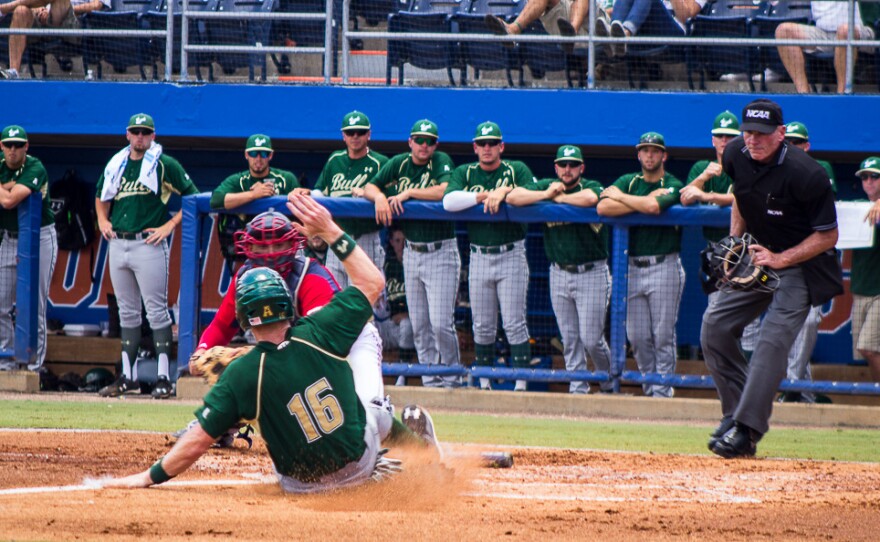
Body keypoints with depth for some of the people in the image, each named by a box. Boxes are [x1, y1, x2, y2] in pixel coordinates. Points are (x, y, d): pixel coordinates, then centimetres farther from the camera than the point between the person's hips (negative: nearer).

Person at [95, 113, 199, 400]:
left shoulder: (165, 165, -2)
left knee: (157, 311, -6)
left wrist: (170, 225, -11)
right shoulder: (116, 165, 14)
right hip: (118, 244, 6)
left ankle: (163, 379, -7)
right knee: (127, 312, 10)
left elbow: (193, 197, -4)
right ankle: (128, 376, 14)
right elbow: (101, 197, 29)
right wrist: (103, 220, 11)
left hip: (148, 244, -6)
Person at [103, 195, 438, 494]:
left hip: (304, 483, -1)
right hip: (357, 460, 1)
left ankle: (372, 470, 21)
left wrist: (150, 477, -11)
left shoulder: (241, 375, -24)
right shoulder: (319, 335, -21)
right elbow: (372, 282, -7)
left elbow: (197, 442, -22)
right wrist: (330, 231, -5)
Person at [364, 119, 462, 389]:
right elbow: (370, 187, 5)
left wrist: (408, 193, -21)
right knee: (419, 324, 7)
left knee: (441, 323, -11)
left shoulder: (442, 162, -7)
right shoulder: (399, 163, 7)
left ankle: (452, 380, 2)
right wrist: (380, 196, -17)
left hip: (440, 252, -5)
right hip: (412, 252, 5)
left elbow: (446, 191, -25)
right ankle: (431, 382, 14)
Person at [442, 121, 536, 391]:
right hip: (479, 256, 3)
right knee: (482, 326, 6)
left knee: (514, 324, -7)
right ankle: (484, 385, 14)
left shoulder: (517, 170, 3)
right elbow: (449, 201, -12)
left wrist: (505, 192, -20)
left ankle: (521, 384, -5)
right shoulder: (464, 173, 7)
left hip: (511, 255, -3)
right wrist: (484, 196, -16)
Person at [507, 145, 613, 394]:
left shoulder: (591, 186, -5)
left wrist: (560, 197, -14)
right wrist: (546, 194, -13)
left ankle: (609, 386, 16)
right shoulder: (546, 186, 7)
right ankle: (578, 390, 14)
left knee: (591, 339, -5)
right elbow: (513, 197, -4)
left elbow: (590, 198, -30)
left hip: (591, 273, -4)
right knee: (570, 339, 6)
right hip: (559, 274, 4)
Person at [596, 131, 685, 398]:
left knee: (663, 336, -4)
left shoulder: (672, 185, -1)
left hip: (664, 266, -4)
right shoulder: (628, 181, 12)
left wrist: (619, 196, -7)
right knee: (637, 337, 5)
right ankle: (649, 388, 16)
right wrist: (644, 203, -13)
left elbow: (654, 207, -23)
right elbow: (602, 207, -6)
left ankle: (662, 392, 0)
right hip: (633, 268, 4)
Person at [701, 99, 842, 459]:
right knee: (715, 326, -1)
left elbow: (827, 237, -17)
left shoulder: (806, 175, -26)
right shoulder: (737, 155, -6)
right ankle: (736, 412, 9)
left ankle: (746, 429, -24)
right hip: (756, 257, 7)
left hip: (800, 265, -7)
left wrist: (781, 259, -24)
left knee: (773, 341, -21)